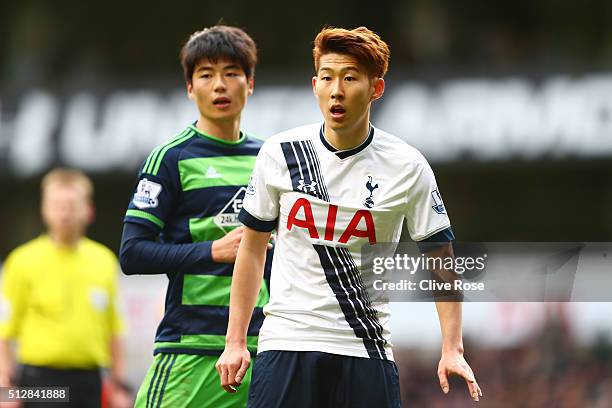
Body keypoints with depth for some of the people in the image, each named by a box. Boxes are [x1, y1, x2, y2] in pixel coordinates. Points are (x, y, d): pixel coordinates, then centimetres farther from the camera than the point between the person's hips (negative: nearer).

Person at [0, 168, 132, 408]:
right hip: (42, 381, -4)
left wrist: (120, 386, 13)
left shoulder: (104, 260, 9)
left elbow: (113, 330, 16)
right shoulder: (24, 261, -2)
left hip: (88, 381, 4)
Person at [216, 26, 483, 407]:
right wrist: (235, 342, 8)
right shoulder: (280, 153, 2)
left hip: (366, 353, 0)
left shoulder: (407, 167, -2)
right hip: (285, 342, 1)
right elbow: (252, 247, 11)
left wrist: (452, 350, -8)